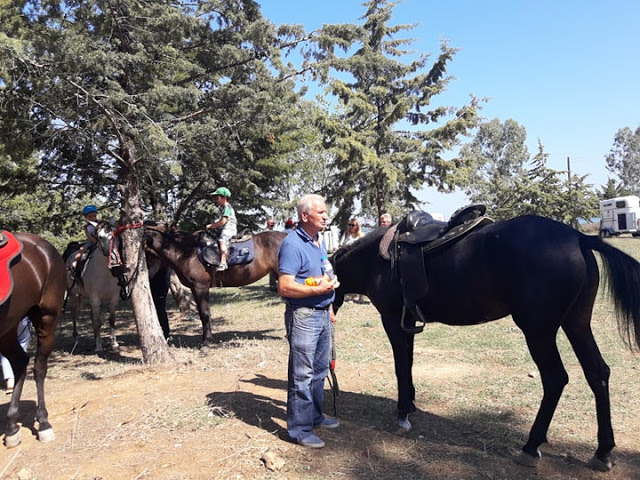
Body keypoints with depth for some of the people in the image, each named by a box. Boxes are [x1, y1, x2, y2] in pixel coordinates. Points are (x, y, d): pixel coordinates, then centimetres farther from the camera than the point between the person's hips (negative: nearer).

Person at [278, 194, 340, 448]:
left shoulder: (320, 241, 12)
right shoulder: (293, 244, -17)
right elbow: (285, 287, -22)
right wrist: (318, 289, -24)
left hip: (322, 314, 9)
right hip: (303, 316, -9)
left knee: (319, 370, 19)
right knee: (302, 375, -1)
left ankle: (315, 416, 35)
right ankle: (300, 429, 12)